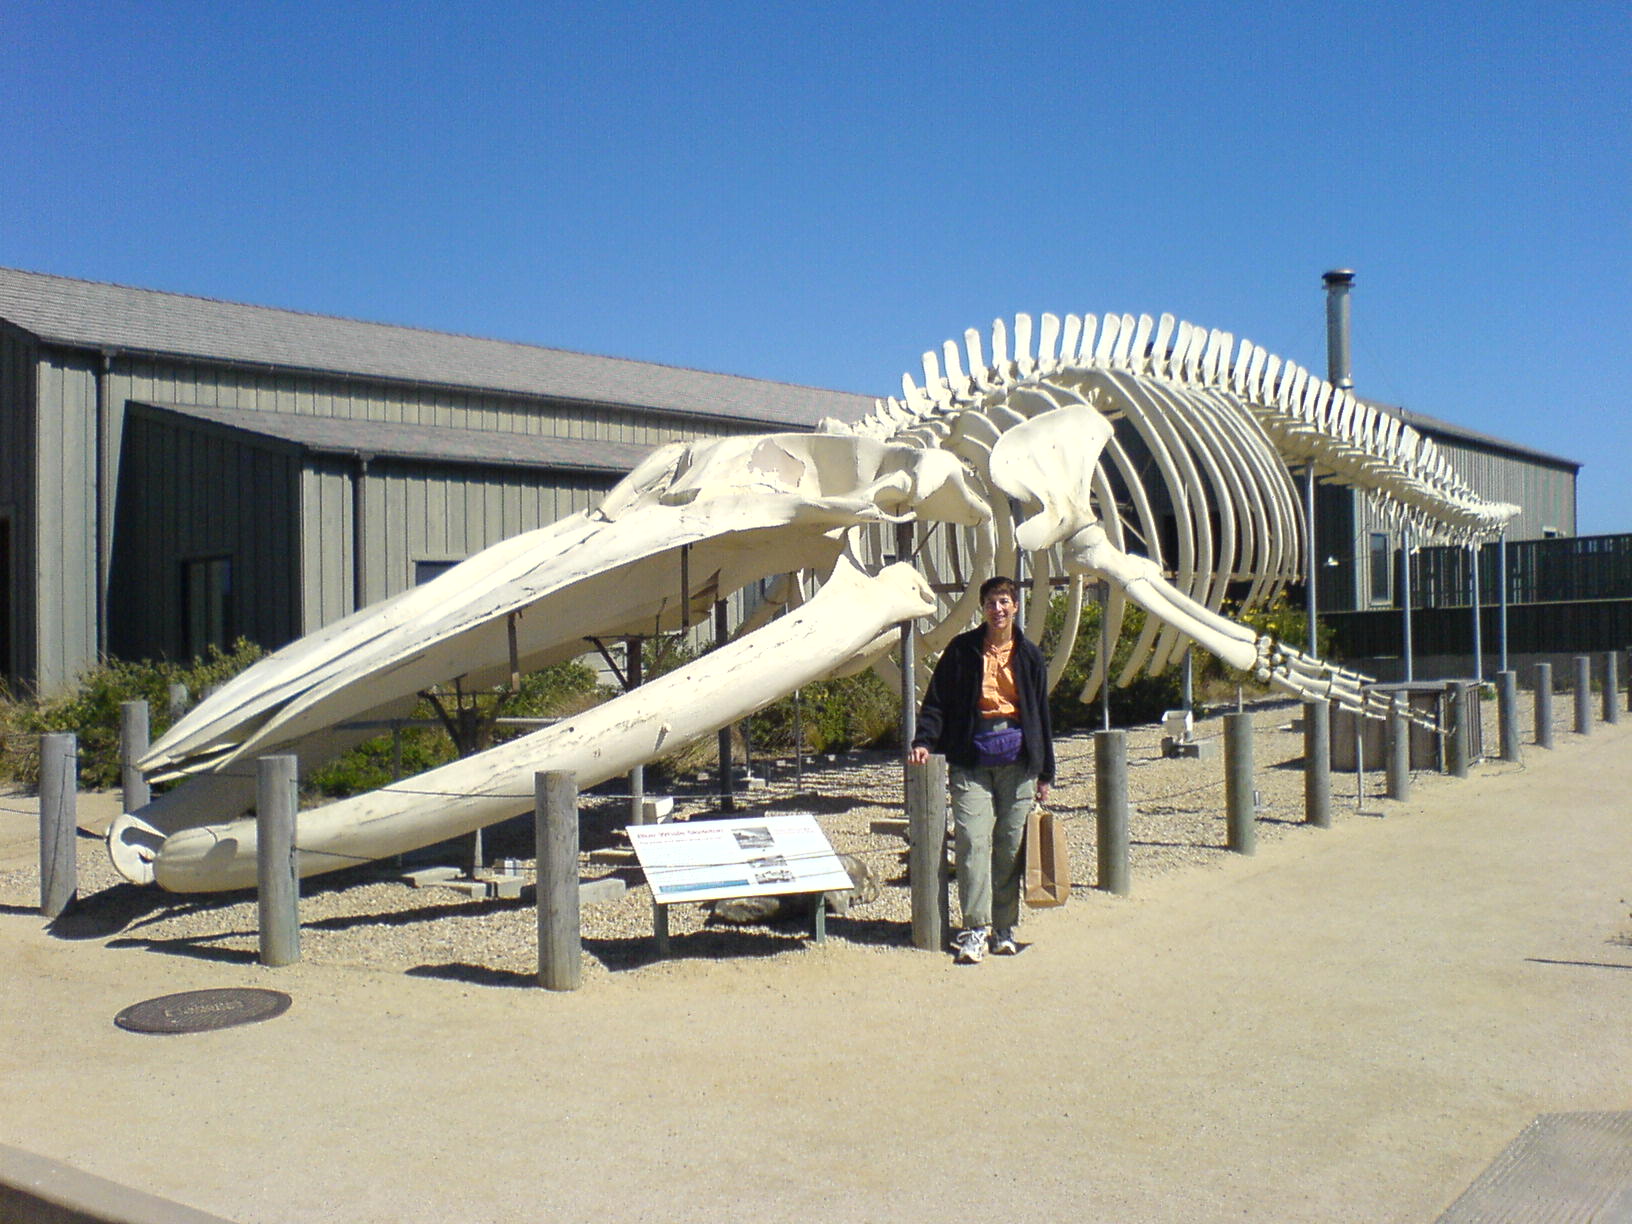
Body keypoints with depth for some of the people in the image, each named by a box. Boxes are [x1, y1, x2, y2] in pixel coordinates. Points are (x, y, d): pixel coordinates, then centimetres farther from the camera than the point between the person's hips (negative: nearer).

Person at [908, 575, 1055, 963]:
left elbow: (1041, 713, 15)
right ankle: (975, 930, -7)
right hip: (971, 759, -2)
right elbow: (937, 701, 6)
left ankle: (1005, 928, 14)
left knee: (1010, 846, 4)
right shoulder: (962, 650, 4)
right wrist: (924, 741, -10)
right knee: (973, 842, -10)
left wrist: (1045, 773, 13)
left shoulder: (1029, 654, 10)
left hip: (1017, 759, 2)